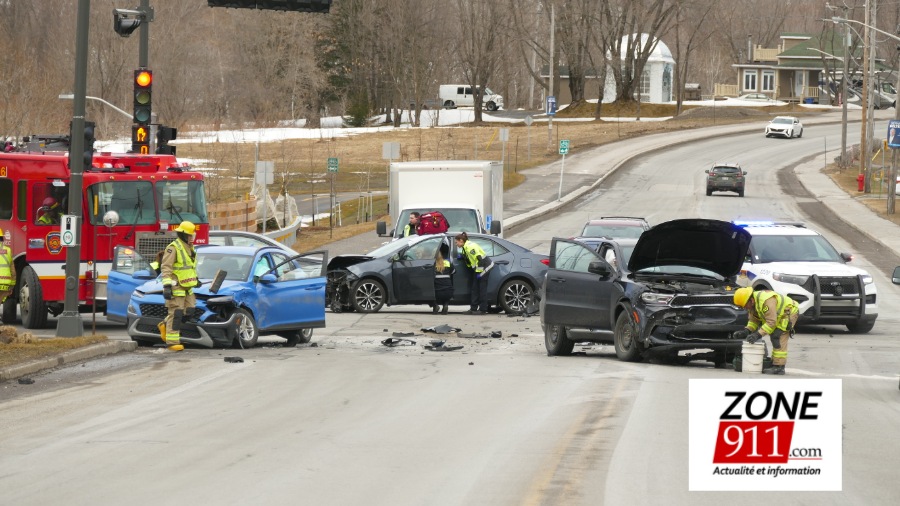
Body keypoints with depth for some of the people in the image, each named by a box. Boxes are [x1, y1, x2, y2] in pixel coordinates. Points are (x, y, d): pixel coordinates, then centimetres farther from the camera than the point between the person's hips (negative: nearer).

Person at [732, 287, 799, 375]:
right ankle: (774, 363, 20)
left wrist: (758, 334, -35)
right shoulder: (752, 304, -1)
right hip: (781, 315, 10)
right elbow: (753, 320, 6)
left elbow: (771, 322, -33)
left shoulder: (766, 301, -32)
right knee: (774, 338, 13)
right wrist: (746, 331, -12)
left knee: (778, 339, -16)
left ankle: (779, 367, -16)